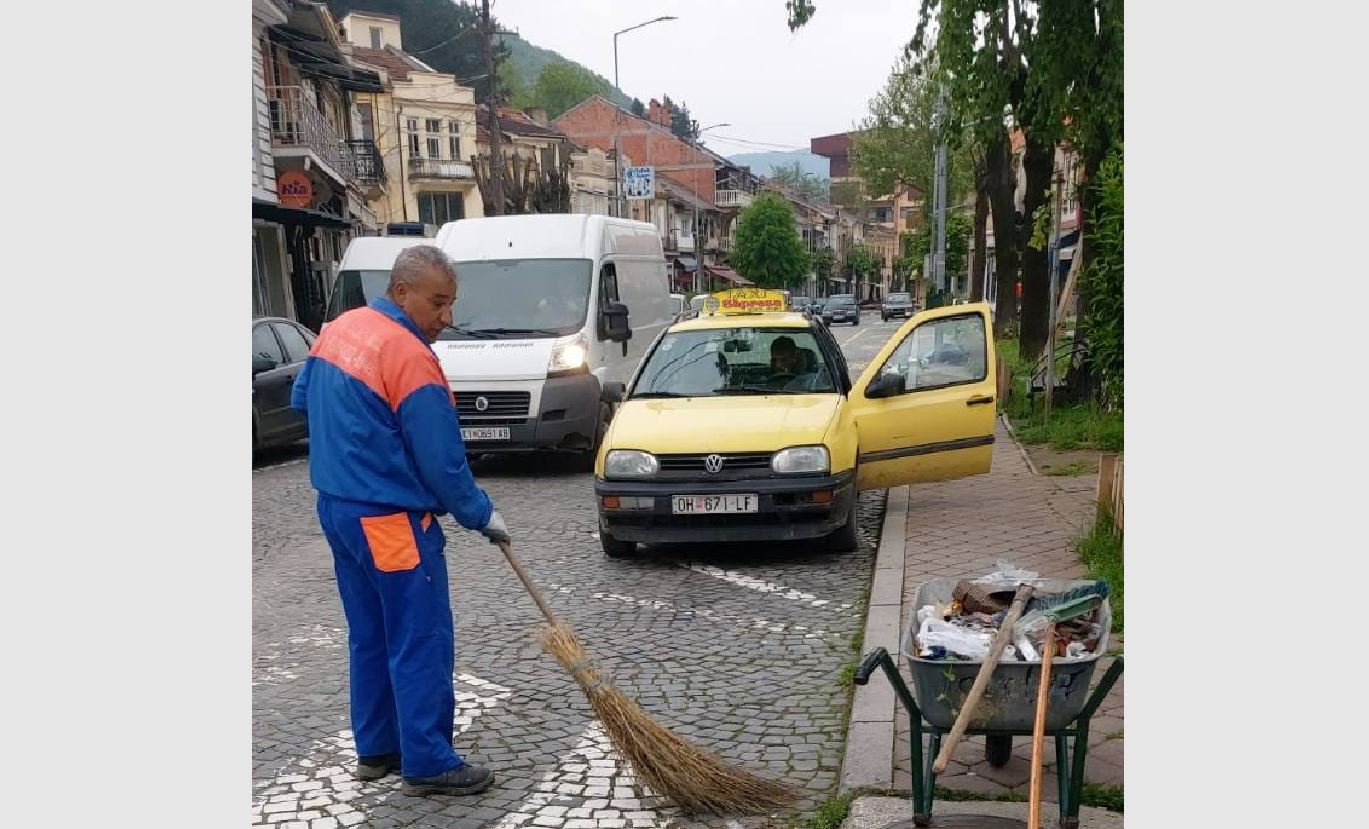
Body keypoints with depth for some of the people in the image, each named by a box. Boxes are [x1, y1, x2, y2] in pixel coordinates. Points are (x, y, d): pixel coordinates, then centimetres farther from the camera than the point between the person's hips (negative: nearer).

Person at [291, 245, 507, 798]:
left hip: (335, 505, 9)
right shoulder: (410, 357, -21)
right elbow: (441, 462, -18)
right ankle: (428, 763, 8)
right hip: (389, 519, -9)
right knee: (421, 642, 0)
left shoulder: (339, 329, 5)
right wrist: (480, 515, -4)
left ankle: (376, 748, 27)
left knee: (369, 636, 17)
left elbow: (302, 399, 19)